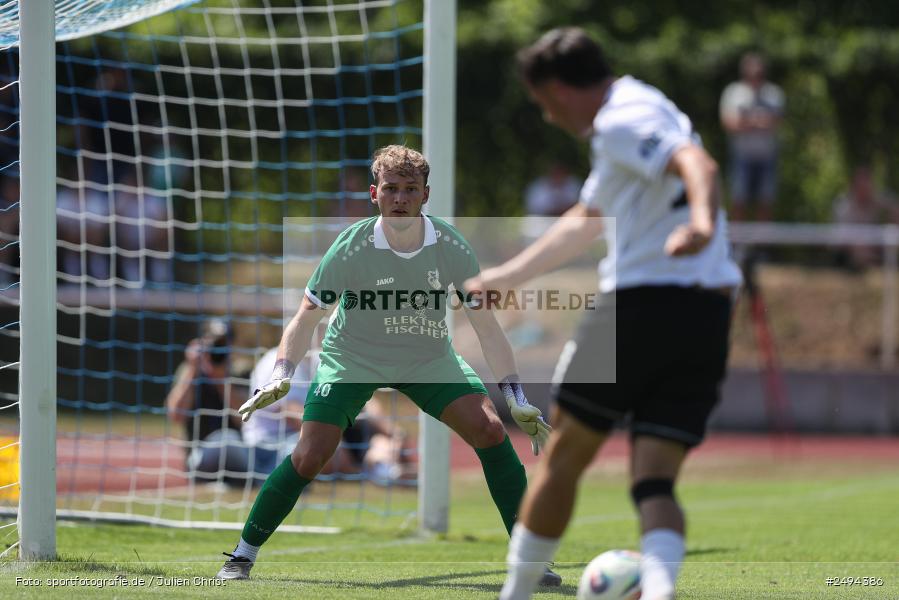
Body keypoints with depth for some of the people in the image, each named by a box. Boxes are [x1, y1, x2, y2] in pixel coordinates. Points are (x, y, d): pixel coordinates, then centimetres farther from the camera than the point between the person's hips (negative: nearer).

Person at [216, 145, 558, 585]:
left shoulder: (451, 248, -17)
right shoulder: (351, 249, -22)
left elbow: (486, 327, -10)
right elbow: (306, 318, -14)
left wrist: (516, 400, -14)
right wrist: (281, 376, -30)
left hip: (429, 359, 2)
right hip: (352, 359, -2)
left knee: (491, 431, -19)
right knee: (309, 457, -17)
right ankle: (241, 557, 1)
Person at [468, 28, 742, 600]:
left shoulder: (623, 120, -6)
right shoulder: (622, 124, 25)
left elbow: (697, 164, -27)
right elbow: (585, 222, 39)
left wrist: (702, 221, -47)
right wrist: (508, 275, 46)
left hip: (644, 301, -8)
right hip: (710, 316, 8)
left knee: (563, 457, 8)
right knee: (656, 482, 0)